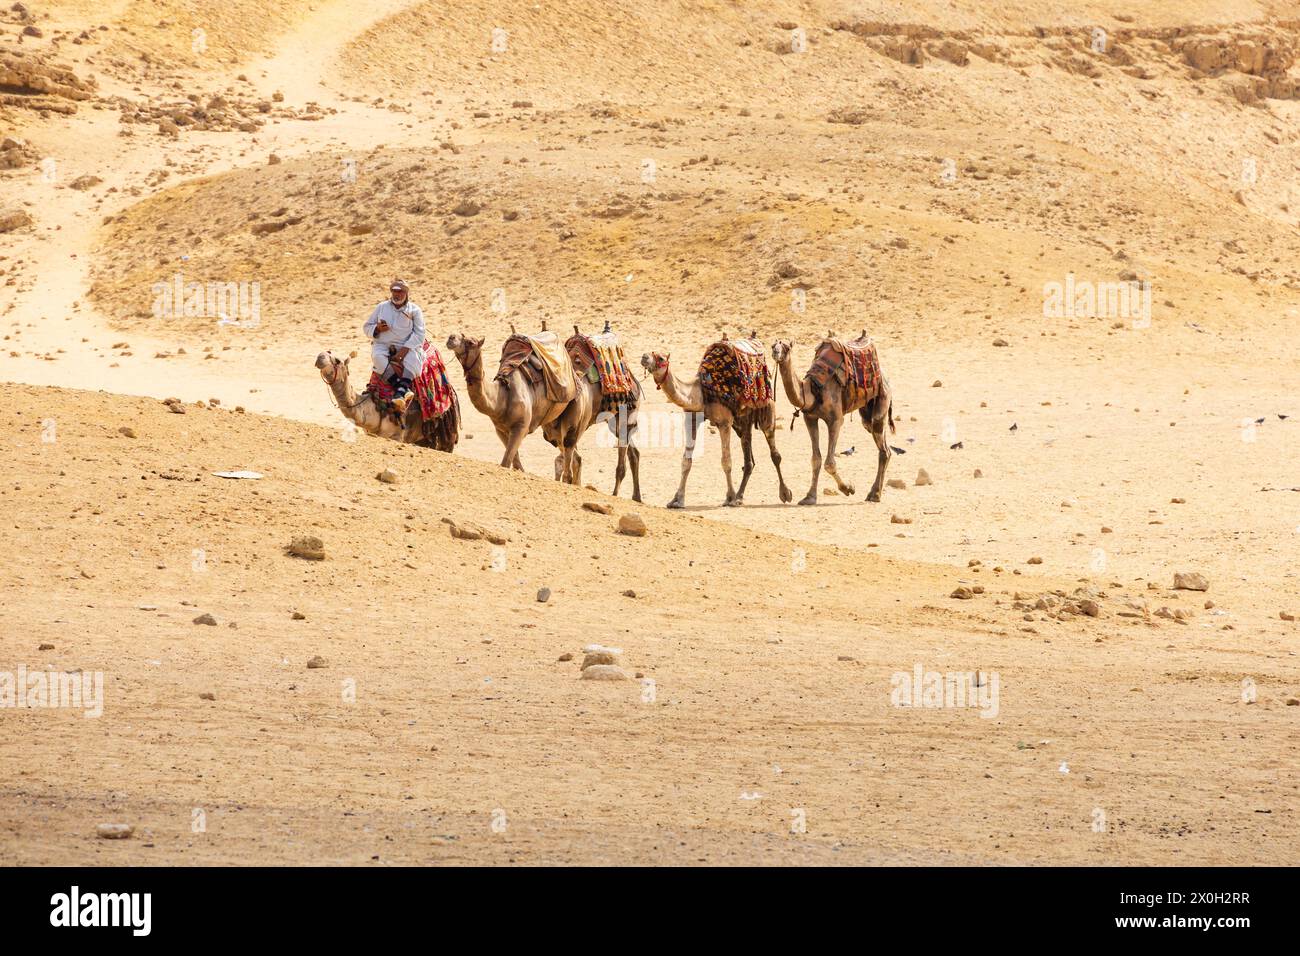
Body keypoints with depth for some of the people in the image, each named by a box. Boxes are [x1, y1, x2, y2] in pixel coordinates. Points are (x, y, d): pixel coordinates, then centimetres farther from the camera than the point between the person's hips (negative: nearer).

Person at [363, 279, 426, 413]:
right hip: (383, 346, 2)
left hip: (407, 347, -2)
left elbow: (419, 334, -4)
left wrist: (403, 351, -17)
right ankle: (401, 387, -46)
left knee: (412, 357, -36)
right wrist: (377, 328, -7)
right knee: (378, 356, -34)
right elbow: (367, 327, 19)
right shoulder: (381, 307, 15)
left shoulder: (414, 310, 6)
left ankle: (400, 392, -54)